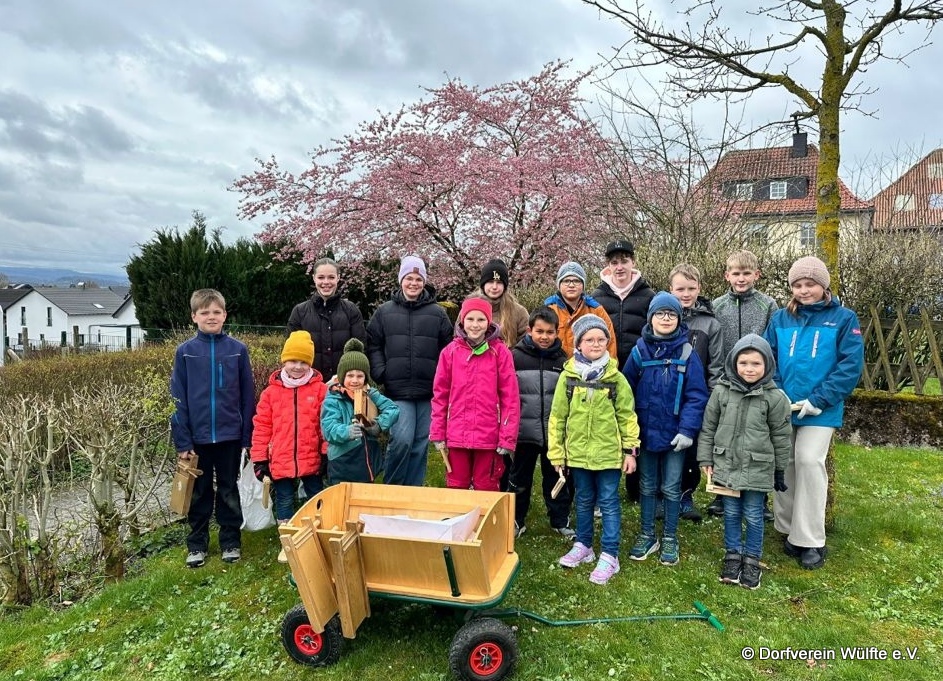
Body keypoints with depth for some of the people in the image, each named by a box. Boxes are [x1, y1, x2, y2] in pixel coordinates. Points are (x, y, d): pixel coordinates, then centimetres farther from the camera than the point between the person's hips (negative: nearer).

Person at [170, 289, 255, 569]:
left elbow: (248, 396, -1)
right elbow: (178, 400, -2)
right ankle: (196, 545, 28)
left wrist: (247, 436, -2)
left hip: (230, 435, 0)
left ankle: (231, 542, 27)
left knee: (228, 491, 13)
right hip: (197, 436, 1)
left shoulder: (238, 349, -4)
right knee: (199, 493, 14)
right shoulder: (185, 351, -3)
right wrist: (182, 441, -5)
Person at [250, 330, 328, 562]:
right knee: (284, 503, 14)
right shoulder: (272, 391, -1)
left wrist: (328, 454, -5)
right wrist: (259, 458, -1)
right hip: (281, 462, 1)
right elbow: (262, 426, 1)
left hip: (312, 460, -1)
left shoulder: (320, 389, -5)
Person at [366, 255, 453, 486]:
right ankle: (390, 488, 9)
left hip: (428, 392, 1)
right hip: (397, 391, -1)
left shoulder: (437, 313, 6)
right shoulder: (384, 311, 7)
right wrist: (380, 373, -2)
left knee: (420, 445, 7)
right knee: (401, 440, -13)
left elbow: (448, 349, 9)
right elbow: (372, 345, 9)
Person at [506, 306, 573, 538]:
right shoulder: (516, 356, -6)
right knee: (520, 477, 13)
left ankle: (560, 520, 28)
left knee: (556, 477, 13)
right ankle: (516, 520, 28)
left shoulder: (562, 359, 2)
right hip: (525, 430, -2)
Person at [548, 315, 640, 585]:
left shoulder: (615, 377, -6)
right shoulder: (568, 376, -4)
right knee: (583, 501, 18)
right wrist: (556, 452, 1)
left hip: (609, 452, -2)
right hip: (578, 452, 2)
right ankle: (583, 546, 34)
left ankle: (609, 555, 19)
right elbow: (557, 416, 0)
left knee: (609, 503, 8)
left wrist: (630, 450, -3)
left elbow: (627, 416, -2)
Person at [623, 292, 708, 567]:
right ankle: (647, 535, 31)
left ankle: (669, 538, 29)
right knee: (647, 486, 16)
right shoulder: (640, 351, -3)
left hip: (675, 435, -2)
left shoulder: (687, 353, -9)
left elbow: (697, 396, -10)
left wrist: (688, 430, -17)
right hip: (646, 431, 2)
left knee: (671, 488, 11)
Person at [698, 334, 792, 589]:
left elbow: (781, 437, -1)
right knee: (731, 513, 15)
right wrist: (706, 459, 2)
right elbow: (708, 427, 3)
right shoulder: (721, 391, -5)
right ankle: (733, 555, 31)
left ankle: (752, 559, 29)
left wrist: (780, 471, 4)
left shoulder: (775, 397, -9)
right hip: (726, 465, 2)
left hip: (758, 469, -2)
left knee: (753, 516, 11)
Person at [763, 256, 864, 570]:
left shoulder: (843, 318, -3)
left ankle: (811, 541, 3)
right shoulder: (781, 319, 6)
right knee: (784, 464, 9)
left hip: (820, 410, -3)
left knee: (809, 462, -10)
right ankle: (789, 529, 26)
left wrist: (819, 399, -17)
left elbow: (851, 365, -9)